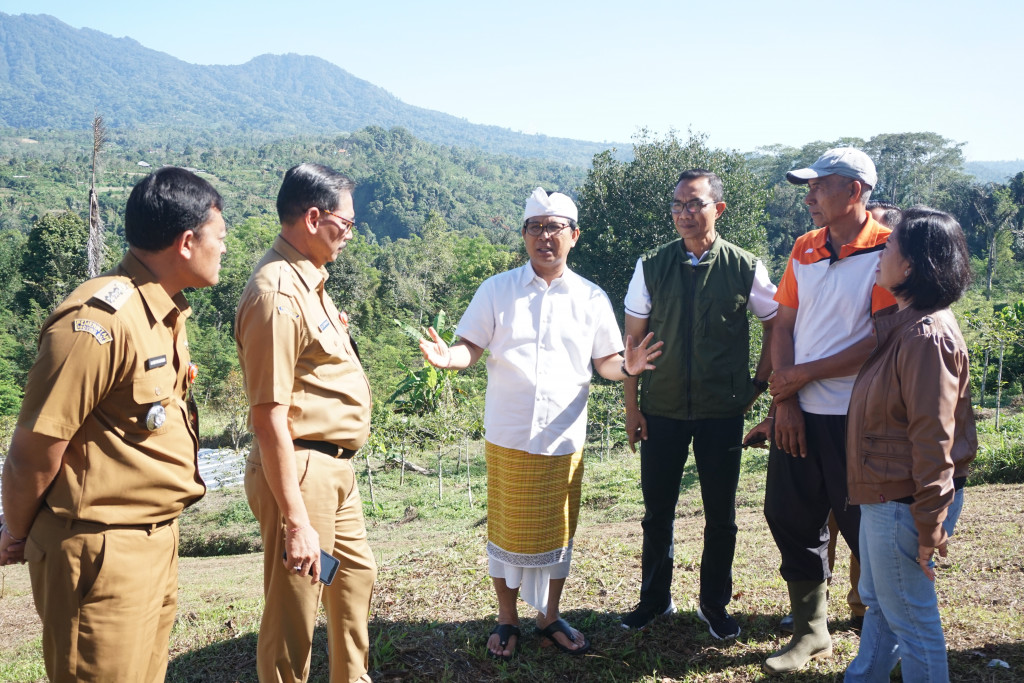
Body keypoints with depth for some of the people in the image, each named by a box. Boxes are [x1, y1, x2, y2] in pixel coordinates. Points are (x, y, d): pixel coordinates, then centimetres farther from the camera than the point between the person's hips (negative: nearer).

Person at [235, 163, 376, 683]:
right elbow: (269, 417, -25)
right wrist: (296, 521, -25)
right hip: (302, 469, -11)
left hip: (334, 466, 11)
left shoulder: (308, 278, 10)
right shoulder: (278, 294, -22)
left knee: (356, 573, 26)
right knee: (294, 611, 4)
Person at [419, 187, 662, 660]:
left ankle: (550, 618, 33)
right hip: (508, 438, -1)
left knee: (557, 532, 13)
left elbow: (604, 361, 6)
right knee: (507, 531, 9)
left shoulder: (591, 298, 4)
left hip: (564, 439, 2)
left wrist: (627, 367, -17)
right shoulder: (498, 290, 0)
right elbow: (471, 347, -1)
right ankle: (507, 621, 29)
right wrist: (448, 357, -23)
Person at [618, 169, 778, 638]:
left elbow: (778, 325, 8)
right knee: (657, 511, 11)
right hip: (662, 409, 1)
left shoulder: (745, 268, -5)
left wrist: (758, 383, 3)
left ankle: (714, 604, 29)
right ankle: (654, 598, 30)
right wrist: (631, 406, 0)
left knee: (721, 515, 10)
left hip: (723, 411, -1)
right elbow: (634, 338, 2)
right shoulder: (652, 266, -1)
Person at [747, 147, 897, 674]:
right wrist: (784, 400, -3)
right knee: (790, 517, 11)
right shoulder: (805, 249, 8)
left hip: (854, 418, -6)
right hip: (797, 413, 6)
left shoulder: (886, 251, -10)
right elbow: (783, 326, 7)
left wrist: (805, 374, -12)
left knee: (862, 528, 6)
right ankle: (811, 632, 29)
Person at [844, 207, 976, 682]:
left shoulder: (926, 336, -24)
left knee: (909, 616, 6)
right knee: (877, 600, 23)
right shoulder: (901, 323, 7)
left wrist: (930, 526, -21)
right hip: (884, 496, 10)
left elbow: (934, 438, -24)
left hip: (905, 504, -10)